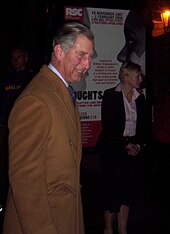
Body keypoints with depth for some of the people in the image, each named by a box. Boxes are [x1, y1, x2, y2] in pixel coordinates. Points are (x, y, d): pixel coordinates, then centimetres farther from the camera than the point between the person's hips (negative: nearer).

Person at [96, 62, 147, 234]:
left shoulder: (140, 98, 8)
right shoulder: (110, 95, -7)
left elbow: (142, 125, 11)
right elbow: (107, 125, -11)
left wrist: (138, 145, -4)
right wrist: (125, 145, -13)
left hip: (133, 149, 5)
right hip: (113, 148, -5)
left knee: (128, 189, 8)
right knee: (113, 189, -1)